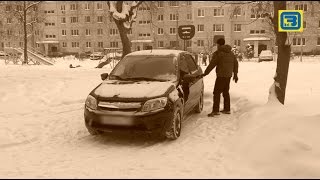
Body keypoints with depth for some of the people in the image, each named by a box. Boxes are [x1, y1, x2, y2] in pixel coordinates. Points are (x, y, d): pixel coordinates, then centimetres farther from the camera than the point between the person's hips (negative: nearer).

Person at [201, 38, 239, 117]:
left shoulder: (218, 53, -9)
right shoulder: (231, 53, 15)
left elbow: (212, 65, -12)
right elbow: (236, 64, 22)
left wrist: (205, 73, -7)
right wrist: (235, 74, 30)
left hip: (221, 76, -8)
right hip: (228, 76, 8)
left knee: (216, 93, -7)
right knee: (226, 92, 17)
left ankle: (215, 110, -12)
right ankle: (227, 109, 22)